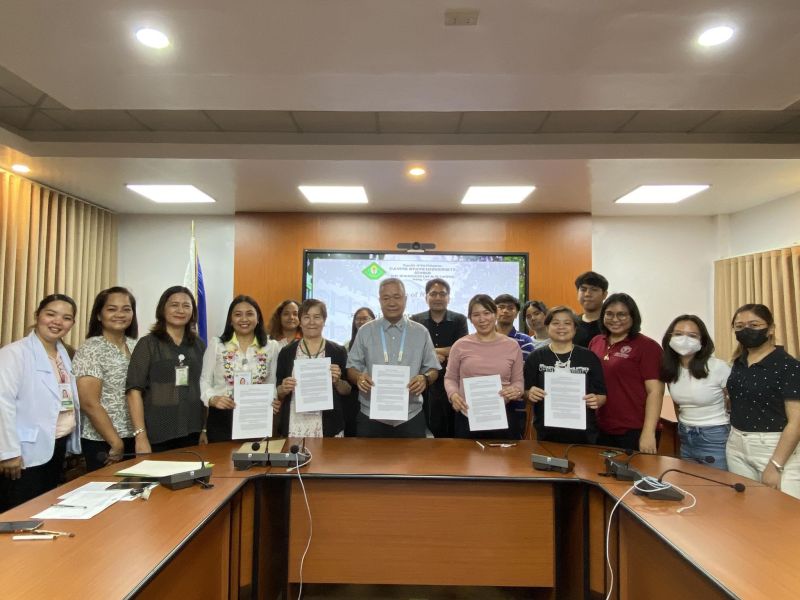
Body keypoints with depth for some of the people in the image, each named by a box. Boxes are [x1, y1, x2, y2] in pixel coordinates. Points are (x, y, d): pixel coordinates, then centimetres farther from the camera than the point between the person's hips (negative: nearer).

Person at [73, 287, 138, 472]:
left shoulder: (136, 346, 6)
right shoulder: (91, 349, -11)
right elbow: (89, 403, -16)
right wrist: (117, 443, -15)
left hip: (137, 438, 6)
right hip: (103, 442, -6)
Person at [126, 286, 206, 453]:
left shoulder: (199, 345, 7)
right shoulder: (148, 344, -3)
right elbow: (134, 390, -9)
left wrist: (205, 429, 5)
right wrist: (140, 436, -16)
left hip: (192, 433, 4)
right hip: (157, 435, -3)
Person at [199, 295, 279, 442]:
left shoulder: (272, 347, 3)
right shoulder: (216, 345, 1)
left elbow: (273, 384, 8)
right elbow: (204, 381, 1)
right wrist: (213, 399, -17)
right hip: (222, 418, -1)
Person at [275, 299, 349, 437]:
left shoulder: (338, 351, 1)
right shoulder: (287, 352, 4)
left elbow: (347, 392, 4)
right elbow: (278, 394, 8)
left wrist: (337, 381, -14)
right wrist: (283, 389, -12)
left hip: (328, 427, -1)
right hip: (294, 426, 1)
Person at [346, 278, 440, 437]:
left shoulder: (421, 332, 5)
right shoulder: (365, 331, 4)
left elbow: (433, 369, 8)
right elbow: (352, 368, 7)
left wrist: (425, 378, -14)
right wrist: (358, 377, -16)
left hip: (411, 418, 1)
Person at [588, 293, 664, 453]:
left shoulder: (647, 346, -8)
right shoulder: (595, 342, 7)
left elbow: (655, 392, -12)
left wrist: (648, 433, -17)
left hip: (634, 432, -5)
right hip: (601, 430, 5)